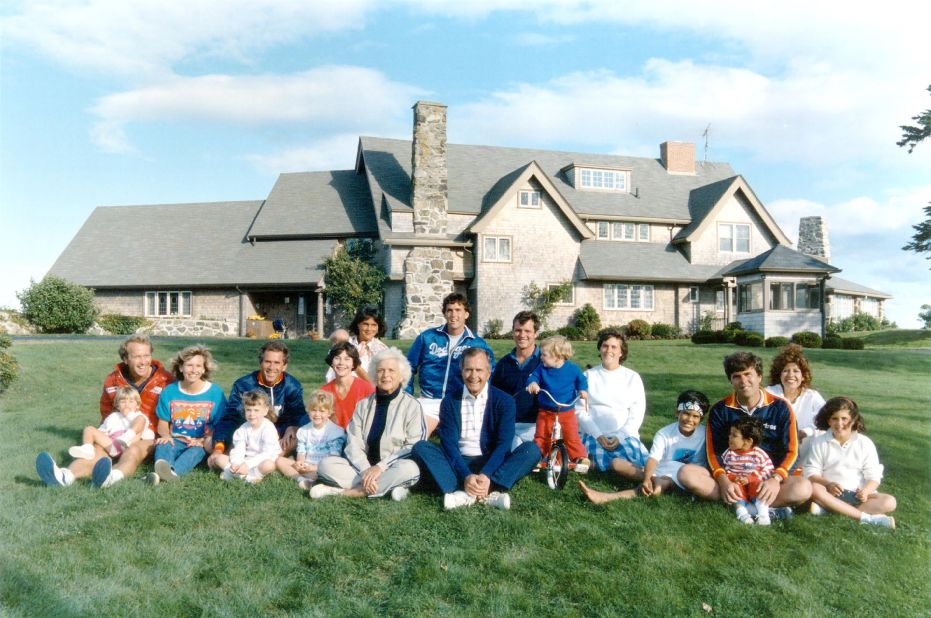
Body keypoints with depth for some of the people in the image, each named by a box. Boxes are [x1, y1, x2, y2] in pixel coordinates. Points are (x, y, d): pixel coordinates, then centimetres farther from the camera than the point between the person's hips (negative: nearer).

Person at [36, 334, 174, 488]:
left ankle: (111, 477, -71)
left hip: (148, 436, -4)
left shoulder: (165, 379, -5)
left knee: (133, 452, -38)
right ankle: (64, 476, -59)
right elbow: (105, 413, 22)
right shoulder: (113, 380, 6)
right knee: (96, 451, -28)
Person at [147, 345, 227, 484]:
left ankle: (173, 471, -65)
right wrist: (166, 435, -13)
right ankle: (163, 468, -64)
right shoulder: (170, 391, 5)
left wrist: (204, 440, -18)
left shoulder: (215, 392, 0)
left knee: (197, 450, -35)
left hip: (200, 444, -2)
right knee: (162, 444, -30)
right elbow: (163, 422, 11)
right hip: (175, 441, 2)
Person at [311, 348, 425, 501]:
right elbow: (354, 443, 1)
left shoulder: (411, 405, 0)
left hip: (393, 468, -3)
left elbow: (414, 446, -8)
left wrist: (381, 467, -17)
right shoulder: (363, 404, 10)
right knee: (326, 464, -17)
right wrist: (366, 470, -17)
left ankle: (340, 492, -28)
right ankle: (387, 486, -26)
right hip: (363, 467, 3)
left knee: (409, 468, -36)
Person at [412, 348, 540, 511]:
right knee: (420, 447, -23)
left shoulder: (504, 401, -1)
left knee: (532, 450, -25)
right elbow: (449, 443, -8)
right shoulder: (450, 401, 1)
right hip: (459, 464, 1)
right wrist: (465, 476, -25)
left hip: (492, 465, -1)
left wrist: (486, 475, -26)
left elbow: (503, 444, -10)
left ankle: (468, 495, -36)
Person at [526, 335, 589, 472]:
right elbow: (533, 376, -9)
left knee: (572, 436, -4)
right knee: (541, 436, 4)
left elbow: (581, 380, 7)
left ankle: (580, 458, 6)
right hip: (546, 412, 2)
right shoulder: (542, 368, -5)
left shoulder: (572, 369, -8)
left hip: (567, 411, -2)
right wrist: (533, 383, -32)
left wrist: (583, 390, -12)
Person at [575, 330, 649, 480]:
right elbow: (580, 410, 2)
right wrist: (598, 435, -11)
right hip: (595, 434, 0)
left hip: (625, 435, 1)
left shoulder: (632, 377, 10)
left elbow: (637, 413, 4)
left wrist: (620, 436, -11)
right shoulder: (589, 376, 9)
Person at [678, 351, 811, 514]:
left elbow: (791, 452, -3)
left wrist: (775, 479, -23)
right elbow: (713, 452, -2)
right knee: (686, 473, -26)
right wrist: (723, 481, -22)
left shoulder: (780, 407, 0)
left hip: (767, 478, -1)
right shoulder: (720, 410, 2)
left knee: (803, 488, -31)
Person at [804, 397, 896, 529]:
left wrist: (865, 491, -21)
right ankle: (867, 518, -39)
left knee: (889, 502, -24)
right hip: (831, 492, -2)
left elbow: (873, 476, 2)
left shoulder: (865, 443, 7)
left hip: (856, 494, 2)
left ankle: (827, 508, -38)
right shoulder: (819, 442, 5)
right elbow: (811, 473, -2)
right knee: (813, 488, -34)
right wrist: (827, 484, -24)